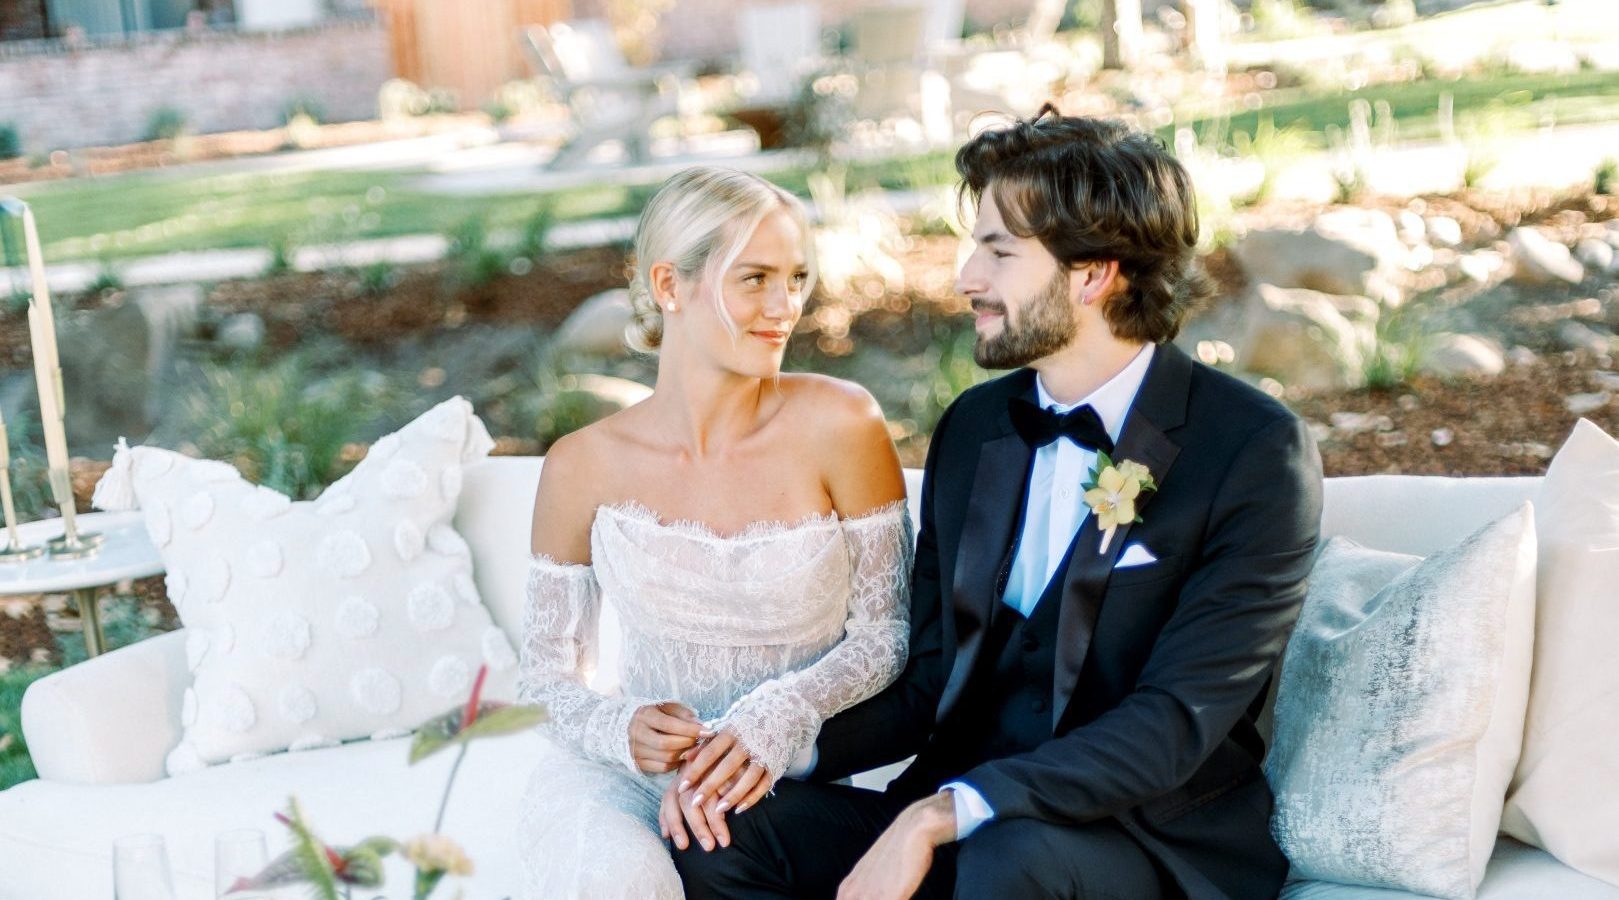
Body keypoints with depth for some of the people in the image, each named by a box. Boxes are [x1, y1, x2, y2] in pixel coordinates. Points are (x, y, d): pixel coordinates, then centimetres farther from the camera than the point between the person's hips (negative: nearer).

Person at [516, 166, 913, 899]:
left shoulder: (839, 425, -8)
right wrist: (621, 730, -16)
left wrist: (779, 718, -18)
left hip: (800, 774, 1)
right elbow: (546, 672, 5)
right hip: (638, 774, 0)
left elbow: (888, 631, -1)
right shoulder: (582, 467, -4)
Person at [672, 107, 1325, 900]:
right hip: (957, 822, 6)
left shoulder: (1255, 451, -11)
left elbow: (1175, 724, -19)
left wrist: (940, 815, -28)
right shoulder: (973, 426, 9)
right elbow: (928, 685, 11)